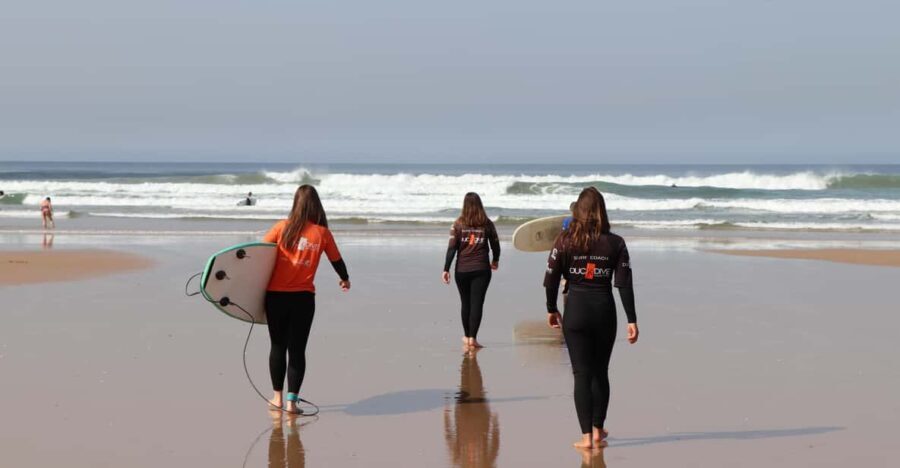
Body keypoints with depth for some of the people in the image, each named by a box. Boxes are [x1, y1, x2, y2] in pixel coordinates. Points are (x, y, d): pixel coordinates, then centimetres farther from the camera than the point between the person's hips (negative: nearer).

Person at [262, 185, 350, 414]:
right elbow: (337, 260, 12)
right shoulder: (322, 234, -2)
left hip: (276, 296, 1)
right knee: (297, 350, 5)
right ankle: (291, 401, 0)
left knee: (278, 346, 14)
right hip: (303, 298, -1)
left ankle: (278, 397, 22)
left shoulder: (282, 227, -3)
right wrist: (345, 279, 33)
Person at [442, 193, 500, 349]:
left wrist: (446, 269, -5)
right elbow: (495, 245, 8)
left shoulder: (458, 224, -3)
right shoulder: (487, 224, -1)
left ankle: (467, 337, 24)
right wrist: (495, 261, 27)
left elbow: (451, 248, -7)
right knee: (477, 303, -1)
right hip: (481, 270, -1)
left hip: (462, 270, 1)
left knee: (466, 303, 13)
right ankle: (472, 338, -7)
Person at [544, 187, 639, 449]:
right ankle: (598, 430, 25)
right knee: (600, 372, 16)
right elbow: (624, 284, -6)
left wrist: (551, 310, 12)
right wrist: (631, 320, -2)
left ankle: (587, 436, 0)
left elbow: (551, 279, -2)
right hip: (605, 310, 1)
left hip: (576, 310, -1)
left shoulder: (565, 240, -5)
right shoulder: (615, 243, -3)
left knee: (582, 373, 3)